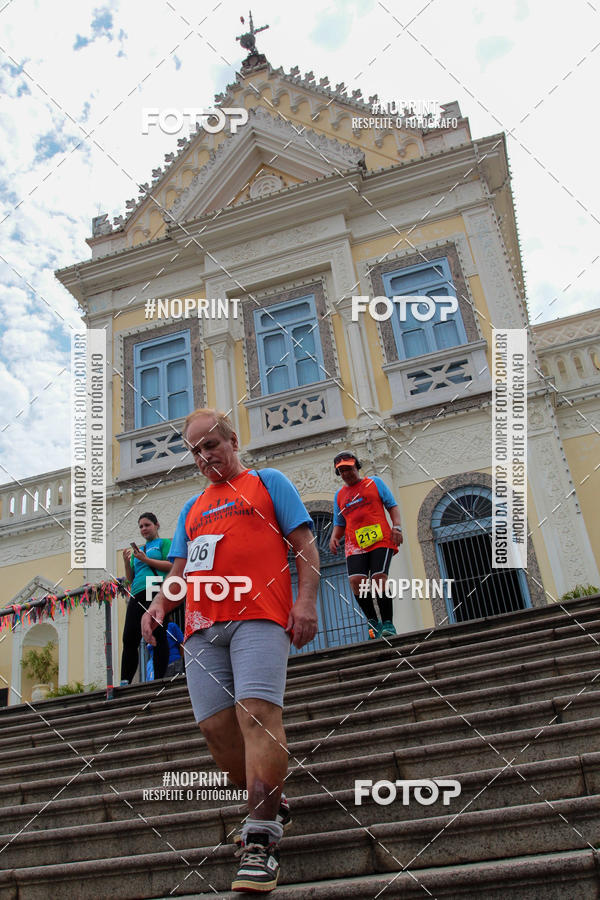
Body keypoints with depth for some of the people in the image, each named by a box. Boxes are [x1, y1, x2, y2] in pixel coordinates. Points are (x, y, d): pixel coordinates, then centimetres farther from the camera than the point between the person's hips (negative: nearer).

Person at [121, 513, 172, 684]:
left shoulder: (164, 542, 11)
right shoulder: (139, 549, 29)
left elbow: (171, 566, -5)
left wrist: (146, 560, -9)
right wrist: (127, 562, 6)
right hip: (137, 596, 6)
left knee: (159, 636, -9)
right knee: (129, 639, -3)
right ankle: (125, 682, -2)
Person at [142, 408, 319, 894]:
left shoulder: (269, 482, 14)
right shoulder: (192, 508, 29)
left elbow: (304, 545, 6)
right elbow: (180, 570, 26)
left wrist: (306, 601, -8)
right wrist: (160, 603, 5)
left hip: (258, 617, -5)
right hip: (202, 625, 6)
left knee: (257, 713, -19)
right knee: (217, 726, -1)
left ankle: (260, 842, -15)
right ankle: (272, 805, 19)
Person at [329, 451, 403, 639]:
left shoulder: (375, 483, 14)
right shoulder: (339, 496, 22)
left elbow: (392, 506, 12)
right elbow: (339, 524, 26)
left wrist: (397, 526, -4)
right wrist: (334, 538, 5)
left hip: (380, 540, -3)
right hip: (355, 544, 3)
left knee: (379, 578, -18)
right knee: (356, 580, -17)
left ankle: (387, 623, -6)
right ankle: (372, 621, -1)